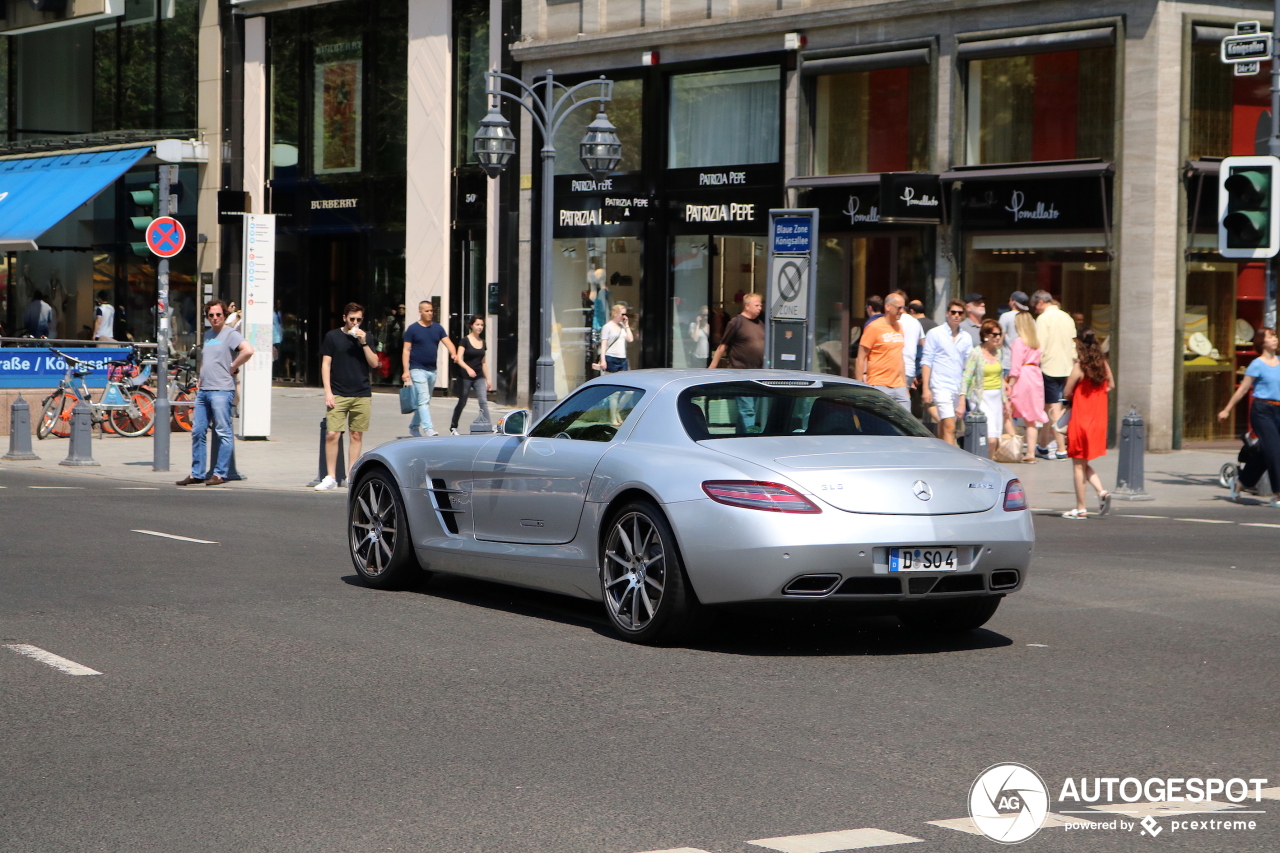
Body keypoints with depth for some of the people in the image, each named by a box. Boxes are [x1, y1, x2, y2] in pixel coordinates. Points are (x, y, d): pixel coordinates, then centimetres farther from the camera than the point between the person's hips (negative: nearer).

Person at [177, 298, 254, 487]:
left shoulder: (230, 334, -6)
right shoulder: (207, 335, 19)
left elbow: (248, 351, -23)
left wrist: (233, 367, -13)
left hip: (221, 390, -9)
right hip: (203, 390, 9)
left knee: (223, 433, -4)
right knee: (197, 432, 8)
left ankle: (220, 473, -2)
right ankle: (197, 473, 13)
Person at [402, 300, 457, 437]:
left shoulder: (438, 328, 9)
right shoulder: (413, 329, -4)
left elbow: (448, 342, -2)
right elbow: (406, 350, -5)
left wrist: (453, 353, -24)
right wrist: (406, 370, -14)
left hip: (432, 369, 6)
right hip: (418, 369, -6)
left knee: (424, 401, 14)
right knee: (424, 400, -15)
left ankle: (414, 427, 28)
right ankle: (428, 429, -21)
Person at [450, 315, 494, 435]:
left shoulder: (482, 342, 11)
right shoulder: (465, 340, -6)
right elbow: (459, 359, -14)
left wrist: (488, 379, 17)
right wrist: (468, 368, -32)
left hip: (479, 377, 4)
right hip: (465, 377, -4)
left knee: (483, 401, -13)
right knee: (462, 403, 7)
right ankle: (453, 427, 24)